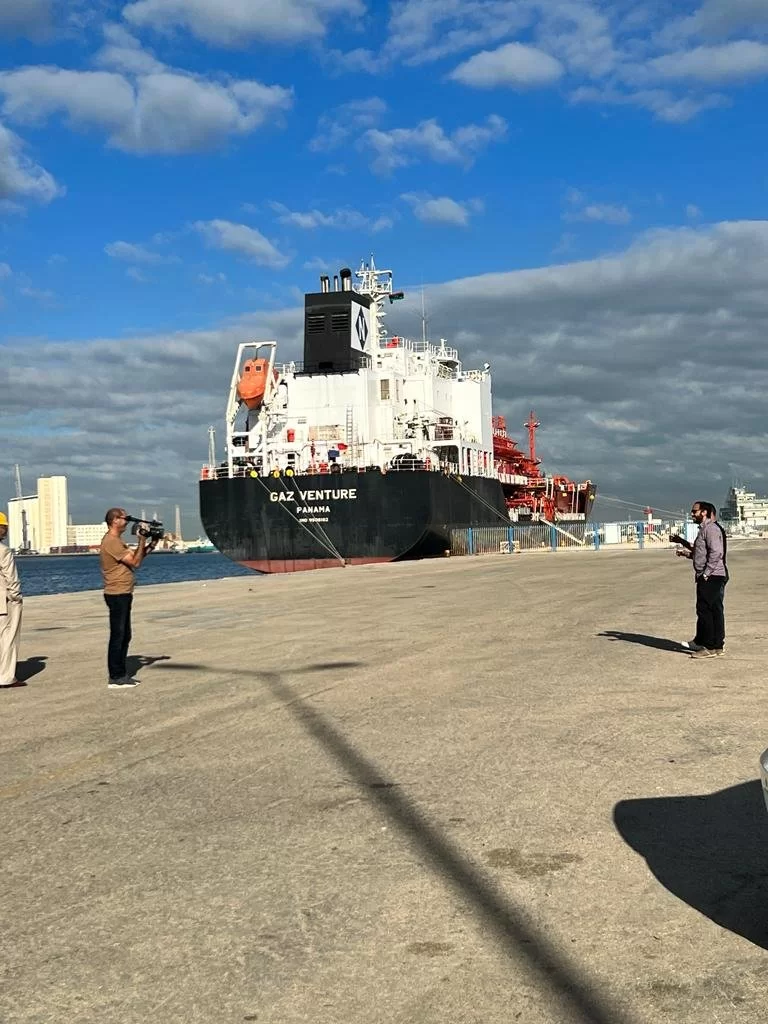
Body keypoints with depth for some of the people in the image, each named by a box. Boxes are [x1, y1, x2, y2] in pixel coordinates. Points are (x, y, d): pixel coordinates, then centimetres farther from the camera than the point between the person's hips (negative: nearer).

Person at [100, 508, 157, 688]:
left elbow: (135, 558, 17)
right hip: (117, 594, -11)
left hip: (123, 594, 11)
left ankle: (121, 674, 22)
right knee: (117, 636, -5)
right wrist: (142, 540, -10)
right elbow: (135, 562, -17)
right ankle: (115, 678, 0)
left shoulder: (117, 541, 16)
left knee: (125, 636, 15)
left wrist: (149, 546, 6)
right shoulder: (111, 541, -16)